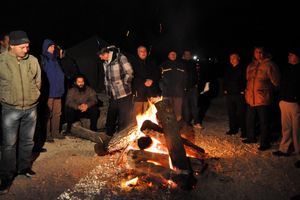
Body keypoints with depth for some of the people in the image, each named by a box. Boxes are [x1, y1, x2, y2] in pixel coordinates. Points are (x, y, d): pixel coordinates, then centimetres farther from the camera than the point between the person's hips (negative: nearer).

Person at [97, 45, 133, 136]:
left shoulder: (120, 58, -12)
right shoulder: (105, 62, 11)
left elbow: (130, 73, -13)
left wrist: (124, 84, -9)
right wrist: (107, 89, 16)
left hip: (124, 94, -7)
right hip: (113, 96, 7)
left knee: (124, 120, 2)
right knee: (110, 118, 18)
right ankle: (109, 136, 35)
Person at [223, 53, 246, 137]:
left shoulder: (243, 69, -4)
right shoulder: (228, 70, 13)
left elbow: (246, 80, -8)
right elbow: (224, 80, 20)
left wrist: (243, 91, -13)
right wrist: (225, 90, 11)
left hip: (239, 95, -6)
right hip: (229, 94, 6)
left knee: (241, 113, -4)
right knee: (231, 113, 11)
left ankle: (244, 131, 4)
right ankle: (233, 129, 22)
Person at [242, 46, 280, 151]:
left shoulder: (269, 65, -8)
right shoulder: (250, 66, 12)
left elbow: (276, 82, -5)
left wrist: (266, 90, -1)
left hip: (263, 99, -6)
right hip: (250, 98, 7)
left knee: (264, 122, 1)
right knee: (249, 119, 18)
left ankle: (265, 143, 13)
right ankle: (251, 137, 36)